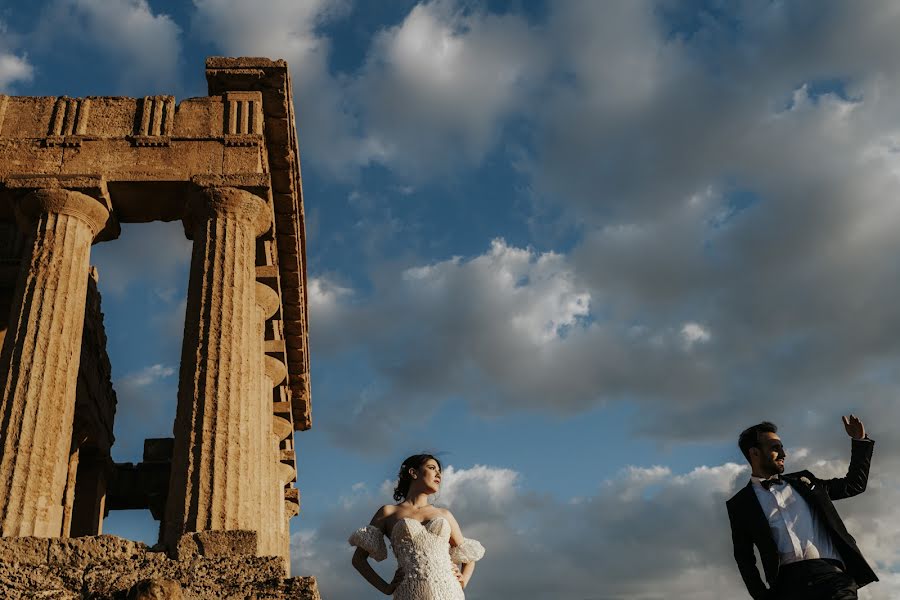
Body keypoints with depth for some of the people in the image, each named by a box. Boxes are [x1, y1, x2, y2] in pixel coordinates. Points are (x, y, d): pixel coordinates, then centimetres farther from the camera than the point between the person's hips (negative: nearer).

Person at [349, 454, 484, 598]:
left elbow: (469, 556, 28)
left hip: (448, 593, 2)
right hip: (410, 594, -2)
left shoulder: (444, 515, 20)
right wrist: (386, 588, 3)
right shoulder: (388, 513, 14)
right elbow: (358, 558, 13)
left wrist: (461, 584, 10)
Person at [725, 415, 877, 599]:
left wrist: (859, 440, 24)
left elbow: (854, 485, 31)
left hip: (831, 574, 3)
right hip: (789, 580, -2)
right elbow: (744, 558, 12)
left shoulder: (802, 481, 23)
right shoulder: (740, 504, 12)